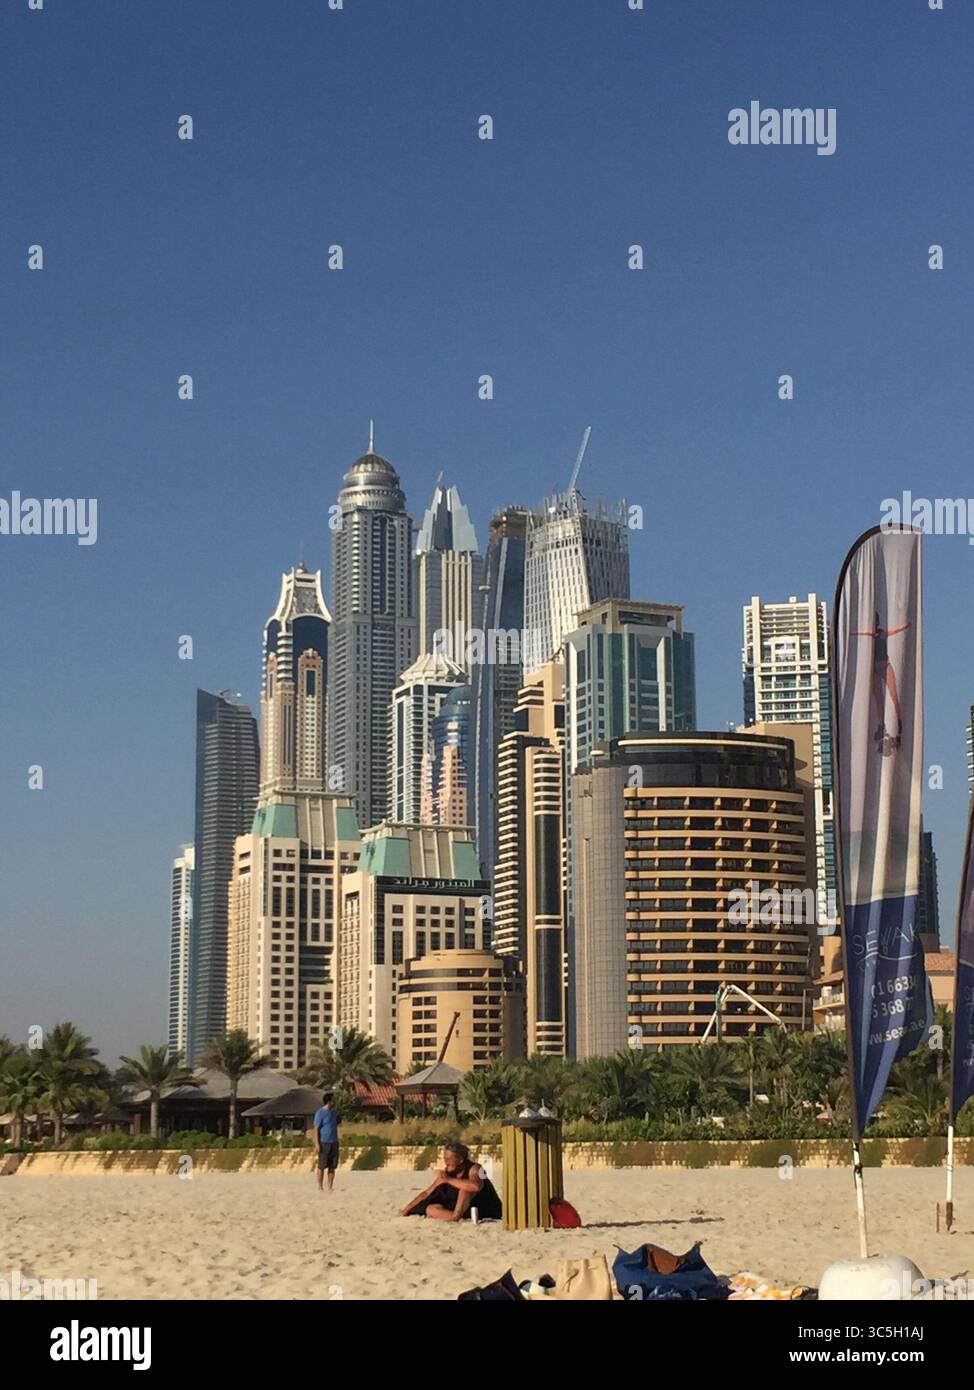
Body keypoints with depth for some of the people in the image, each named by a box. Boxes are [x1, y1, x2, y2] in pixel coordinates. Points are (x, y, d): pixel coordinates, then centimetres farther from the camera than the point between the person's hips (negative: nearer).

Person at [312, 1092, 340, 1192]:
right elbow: (316, 1129, -11)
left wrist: (337, 1141, 16)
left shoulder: (334, 1112, 12)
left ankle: (330, 1187, 9)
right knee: (321, 1166, -1)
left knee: (332, 1167, 4)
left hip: (334, 1143, 6)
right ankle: (320, 1187, 6)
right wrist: (317, 1144, -17)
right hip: (323, 1143, -6)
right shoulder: (320, 1113, -9)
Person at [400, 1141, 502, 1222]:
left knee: (465, 1187, -30)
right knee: (430, 1209, -10)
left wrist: (448, 1180, -35)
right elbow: (427, 1193, 6)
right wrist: (406, 1209, -2)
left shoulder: (474, 1169, -20)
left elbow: (476, 1186, -44)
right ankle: (459, 1218, -28)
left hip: (488, 1211, -7)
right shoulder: (446, 1172, 0)